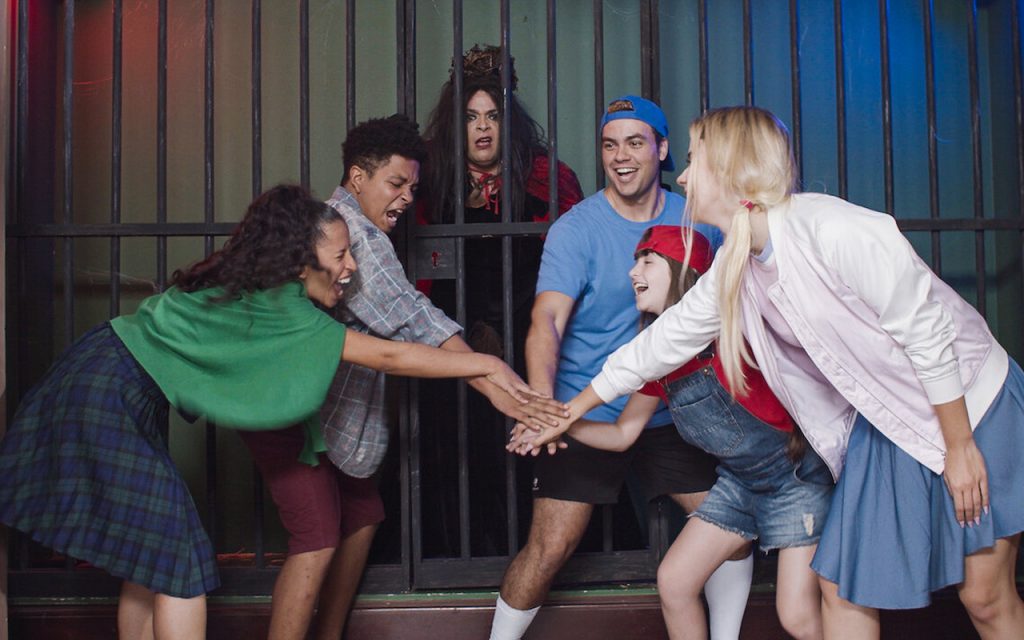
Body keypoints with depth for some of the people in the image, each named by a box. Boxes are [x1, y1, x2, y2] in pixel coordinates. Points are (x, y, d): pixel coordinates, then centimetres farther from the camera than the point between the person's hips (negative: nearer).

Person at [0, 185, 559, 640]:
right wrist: (486, 364, -12)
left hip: (117, 397, 9)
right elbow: (388, 356, -18)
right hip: (106, 395, -9)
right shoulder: (282, 311, -18)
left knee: (149, 560, 12)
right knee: (181, 562, -7)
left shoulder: (252, 292, 7)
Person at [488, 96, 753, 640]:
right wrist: (541, 404, -38)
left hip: (670, 411, 4)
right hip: (586, 414, -4)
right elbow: (547, 320, -22)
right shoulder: (576, 229, -10)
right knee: (550, 546, -8)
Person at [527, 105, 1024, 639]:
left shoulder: (831, 230, -26)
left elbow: (927, 335, -22)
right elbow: (662, 342, 9)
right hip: (882, 422, 7)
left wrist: (960, 448, -16)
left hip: (968, 403, -6)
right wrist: (571, 410, 14)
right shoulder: (732, 270, -1)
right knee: (843, 590, 5)